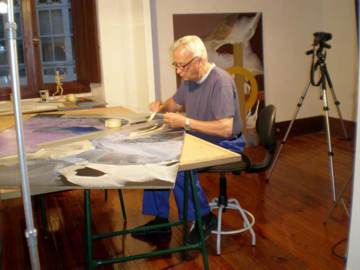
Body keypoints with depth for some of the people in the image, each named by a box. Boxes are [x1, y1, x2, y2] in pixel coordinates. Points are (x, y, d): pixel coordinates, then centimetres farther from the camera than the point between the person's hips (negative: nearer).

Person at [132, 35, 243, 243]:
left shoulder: (220, 81, -23)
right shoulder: (189, 79, 3)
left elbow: (226, 128, -30)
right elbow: (176, 102, 22)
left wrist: (186, 122, -28)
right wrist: (161, 107, -1)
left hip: (223, 146, -8)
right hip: (198, 141, 9)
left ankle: (204, 218, -5)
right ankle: (160, 220, 7)